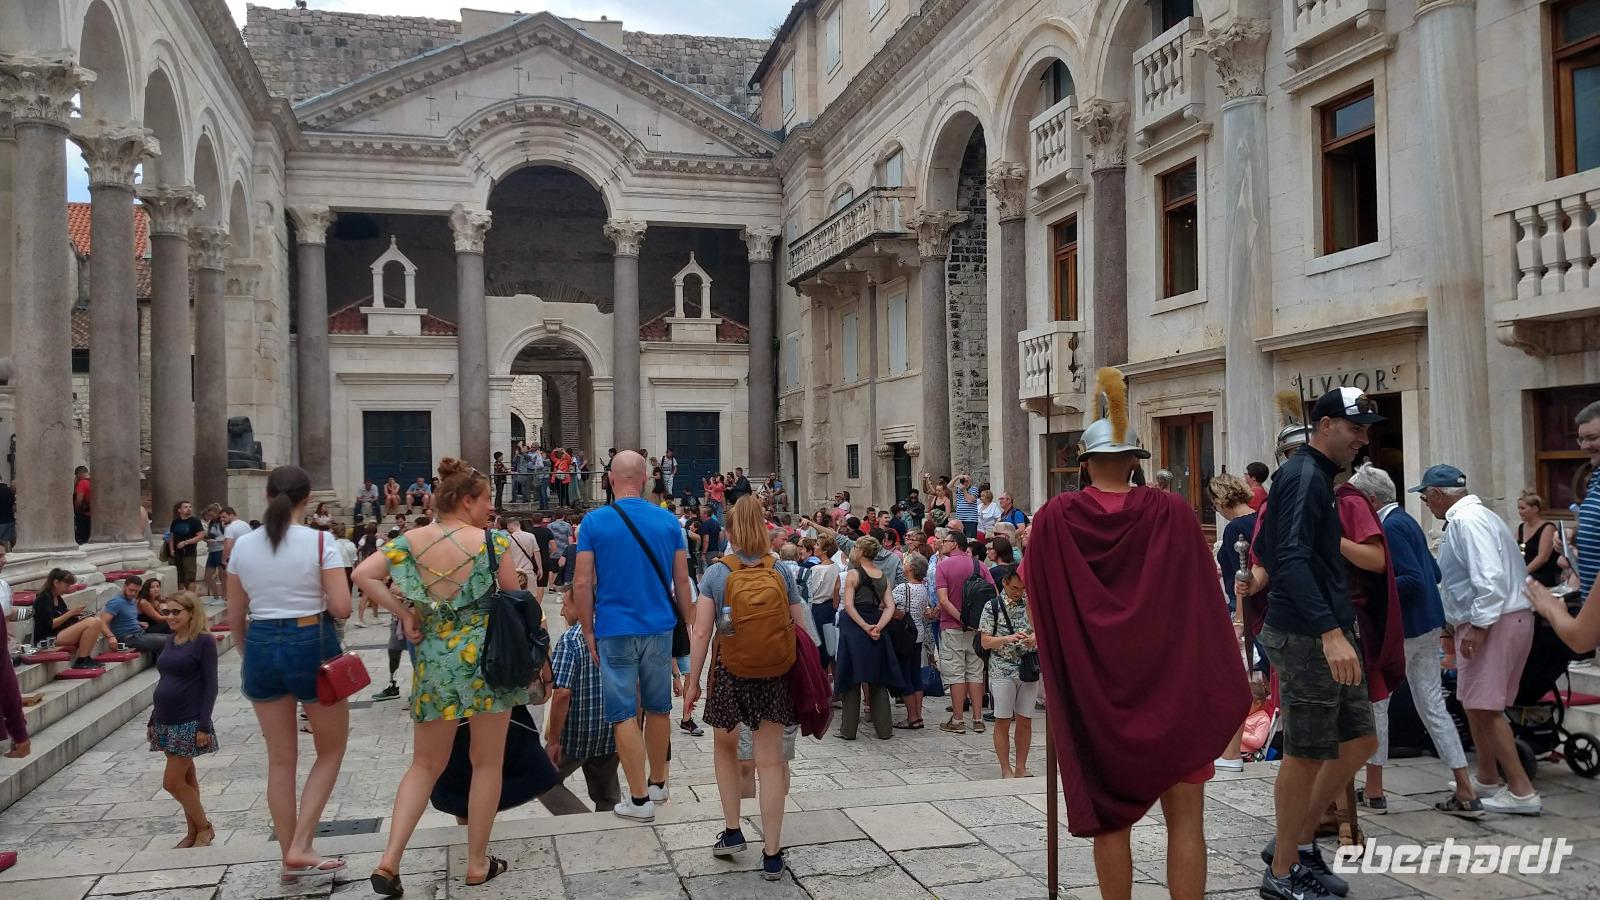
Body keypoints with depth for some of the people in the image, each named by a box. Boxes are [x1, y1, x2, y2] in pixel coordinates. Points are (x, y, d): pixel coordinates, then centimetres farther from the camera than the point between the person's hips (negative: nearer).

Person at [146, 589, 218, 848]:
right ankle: (193, 832, 23)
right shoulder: (172, 642, 9)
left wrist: (204, 725, -18)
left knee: (173, 782, -6)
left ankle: (204, 827, 11)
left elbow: (210, 685, -14)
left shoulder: (203, 641, -12)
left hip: (189, 723, -7)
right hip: (167, 722, 7)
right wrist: (153, 720, 15)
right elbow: (165, 682, 16)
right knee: (186, 779, 14)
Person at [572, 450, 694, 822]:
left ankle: (640, 799, 5)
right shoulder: (668, 521, 0)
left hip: (615, 629, -3)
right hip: (659, 627, 3)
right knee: (658, 707, 16)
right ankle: (657, 783, 30)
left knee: (624, 714, 3)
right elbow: (682, 580, 2)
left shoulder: (594, 522, -6)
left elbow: (582, 583, -7)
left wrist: (588, 631, 2)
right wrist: (690, 625, 13)